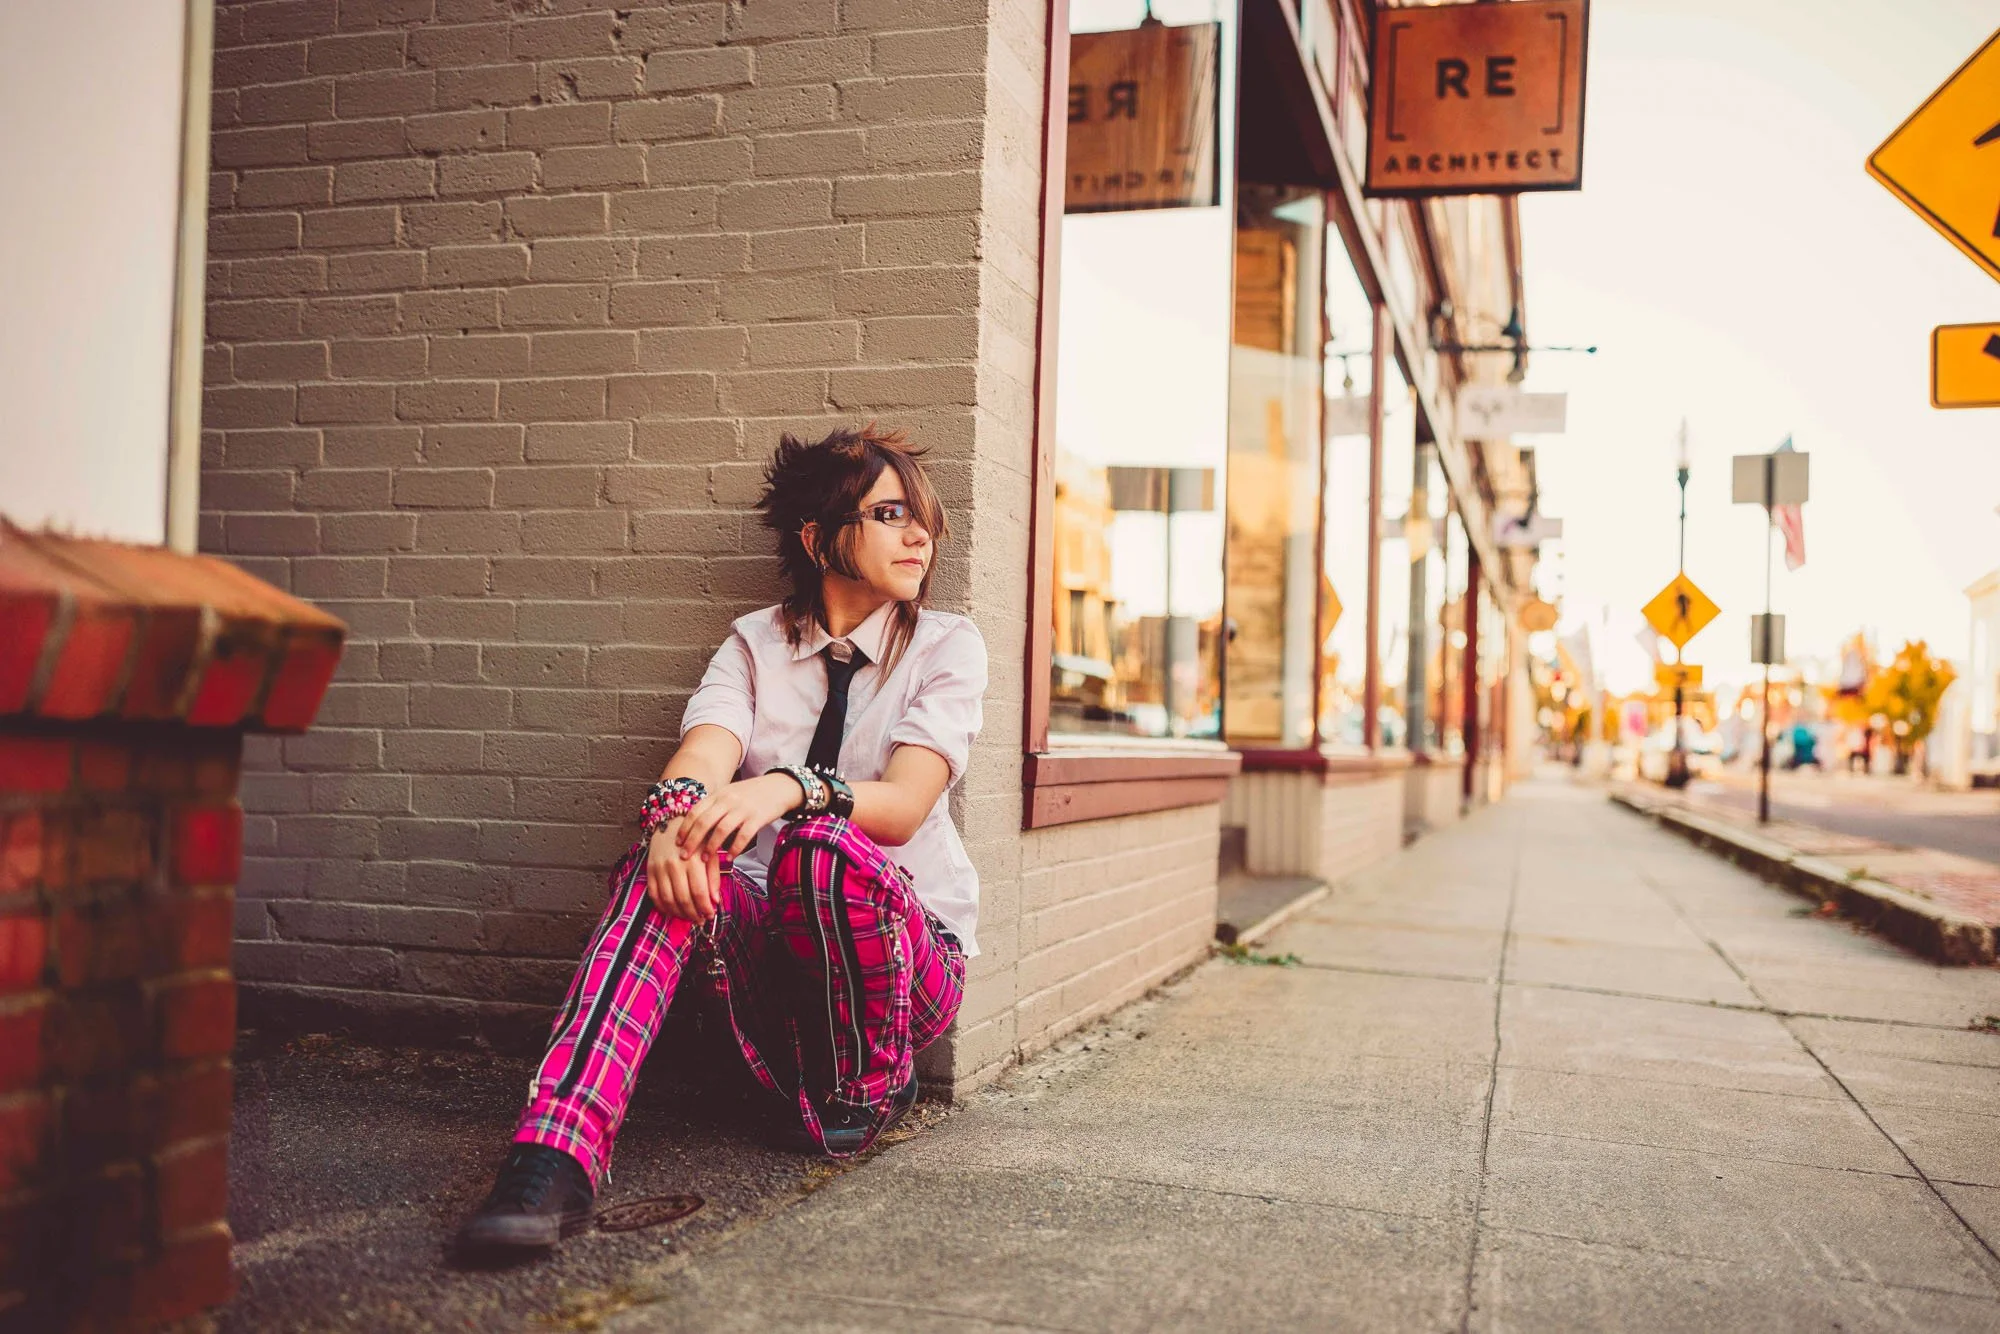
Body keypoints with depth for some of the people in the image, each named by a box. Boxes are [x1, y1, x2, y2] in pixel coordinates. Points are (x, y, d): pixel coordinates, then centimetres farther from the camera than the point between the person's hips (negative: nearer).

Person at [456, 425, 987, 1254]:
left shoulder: (946, 646, 0)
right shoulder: (755, 644, 7)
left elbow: (903, 805, -16)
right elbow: (702, 756, -13)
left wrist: (789, 789, -37)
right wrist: (677, 815, -38)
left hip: (904, 946, -2)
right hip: (773, 943, 2)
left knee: (823, 845, -35)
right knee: (664, 870, -30)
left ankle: (868, 1088, -9)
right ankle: (557, 1156, -46)